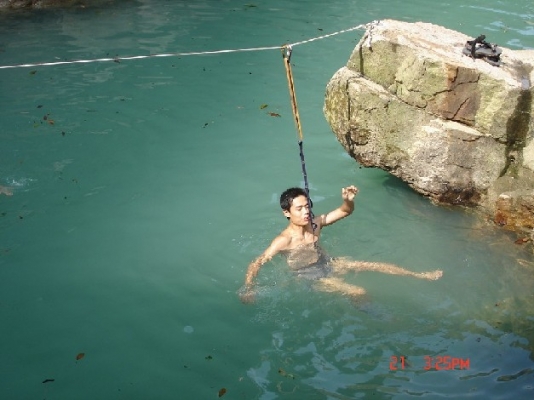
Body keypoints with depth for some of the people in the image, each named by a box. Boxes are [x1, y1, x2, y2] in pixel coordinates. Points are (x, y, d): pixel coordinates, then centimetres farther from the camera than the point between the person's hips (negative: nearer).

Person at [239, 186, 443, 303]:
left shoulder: (315, 224, -9)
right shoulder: (283, 240, -26)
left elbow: (345, 212, 1)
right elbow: (256, 264, -27)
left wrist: (348, 200, -23)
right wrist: (247, 289, -42)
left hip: (328, 264, 6)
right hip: (311, 277, -6)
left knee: (376, 265, 2)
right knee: (358, 293, -22)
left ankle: (421, 276, 17)